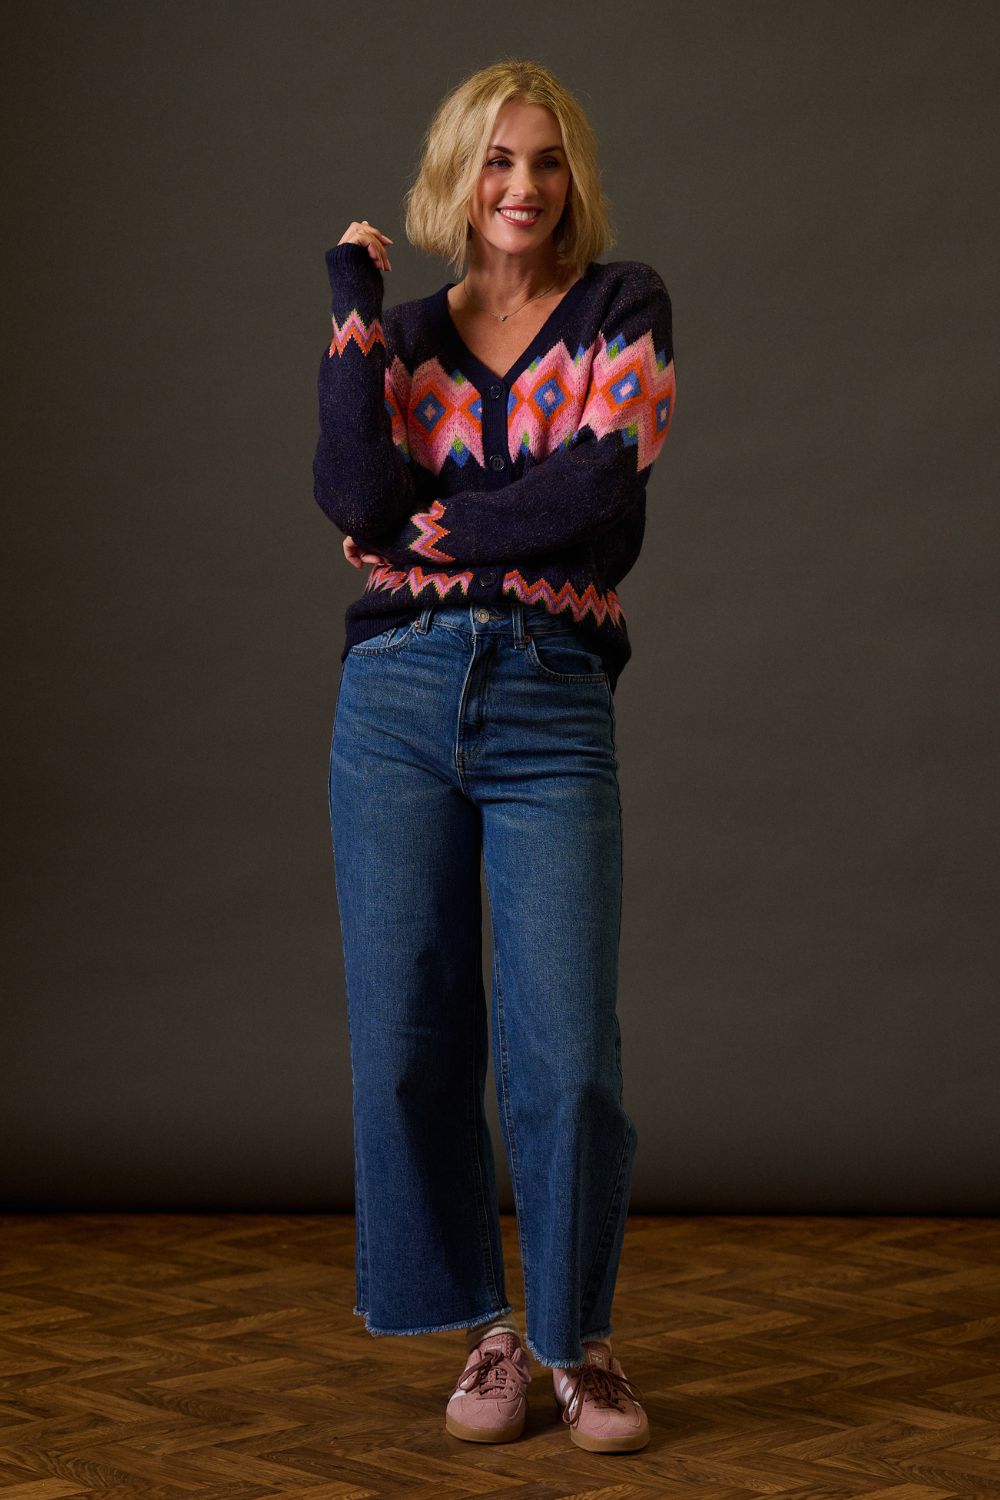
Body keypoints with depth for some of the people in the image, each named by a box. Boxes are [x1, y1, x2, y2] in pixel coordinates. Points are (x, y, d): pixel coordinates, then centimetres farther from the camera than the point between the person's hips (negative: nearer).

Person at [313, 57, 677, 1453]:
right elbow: (356, 496, -6)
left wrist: (429, 525, -2)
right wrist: (353, 302, -2)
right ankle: (484, 1329, 20)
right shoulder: (409, 334, 13)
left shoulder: (623, 305, 5)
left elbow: (597, 487, -11)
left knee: (567, 1054, -7)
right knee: (410, 1038, 3)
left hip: (553, 711, -3)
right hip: (399, 702, 3)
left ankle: (578, 1338, 13)